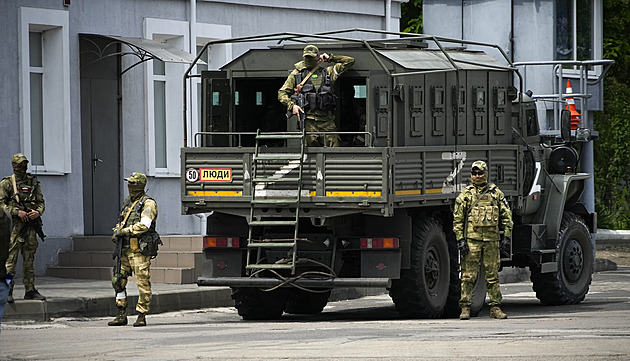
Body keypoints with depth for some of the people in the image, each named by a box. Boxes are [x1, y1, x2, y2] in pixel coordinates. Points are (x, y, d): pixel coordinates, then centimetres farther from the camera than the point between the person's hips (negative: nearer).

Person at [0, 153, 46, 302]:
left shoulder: (33, 183, 14)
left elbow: (41, 202, 15)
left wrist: (38, 212, -8)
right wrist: (17, 212, -16)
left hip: (30, 225, 4)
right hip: (14, 225, -4)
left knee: (29, 259, 8)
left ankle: (30, 290, 12)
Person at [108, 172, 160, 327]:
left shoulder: (148, 203, -8)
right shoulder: (128, 202, 18)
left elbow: (144, 225, -21)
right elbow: (121, 222, 27)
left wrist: (124, 231, -17)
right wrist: (116, 232, 5)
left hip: (140, 250, -8)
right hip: (125, 249, 8)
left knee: (143, 282, -5)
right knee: (118, 280, 6)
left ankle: (142, 316, 0)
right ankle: (121, 315, 12)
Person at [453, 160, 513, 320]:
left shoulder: (496, 193, 10)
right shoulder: (465, 194, 6)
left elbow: (506, 216, 12)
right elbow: (457, 219, 4)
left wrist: (507, 236, 4)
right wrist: (460, 240, -5)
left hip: (491, 240, 2)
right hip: (472, 239, -2)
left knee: (493, 275, 5)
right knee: (469, 275, -4)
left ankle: (495, 308, 10)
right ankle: (465, 308, -1)